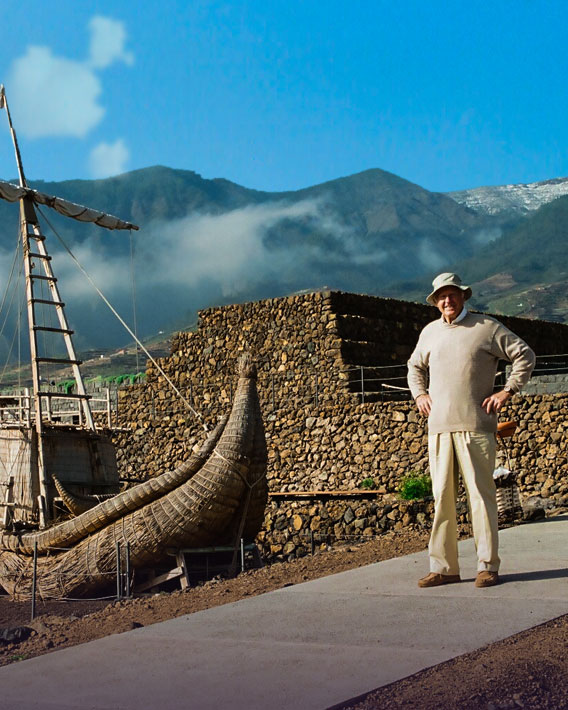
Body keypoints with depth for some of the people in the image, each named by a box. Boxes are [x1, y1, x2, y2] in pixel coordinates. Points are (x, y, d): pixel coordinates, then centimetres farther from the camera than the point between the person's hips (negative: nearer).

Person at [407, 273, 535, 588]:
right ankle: (444, 567, 9)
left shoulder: (487, 327, 1)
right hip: (439, 427, 5)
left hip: (475, 425, -4)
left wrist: (508, 391, -5)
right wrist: (419, 394, 16)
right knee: (442, 496, 4)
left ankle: (488, 566, 1)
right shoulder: (430, 332, 15)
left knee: (481, 494, -5)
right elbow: (415, 366, 32)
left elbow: (525, 355, 3)